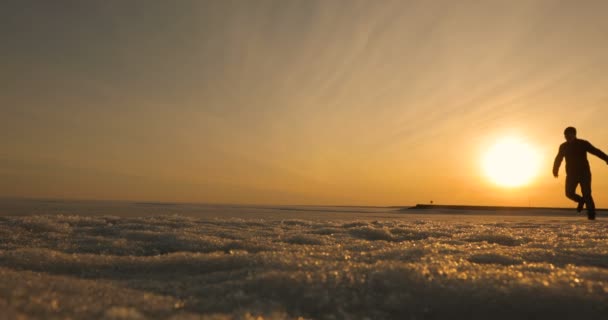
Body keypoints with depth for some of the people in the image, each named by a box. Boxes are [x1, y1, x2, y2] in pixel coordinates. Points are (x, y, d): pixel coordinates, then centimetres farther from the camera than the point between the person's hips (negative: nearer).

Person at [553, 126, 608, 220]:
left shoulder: (583, 144, -3)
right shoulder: (563, 146, 6)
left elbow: (596, 152, -10)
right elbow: (558, 159, 15)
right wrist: (555, 170, 13)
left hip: (584, 173, -3)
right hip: (571, 174, 3)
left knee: (586, 194, -9)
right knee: (569, 193, -8)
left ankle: (591, 214, -1)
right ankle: (581, 200, 23)